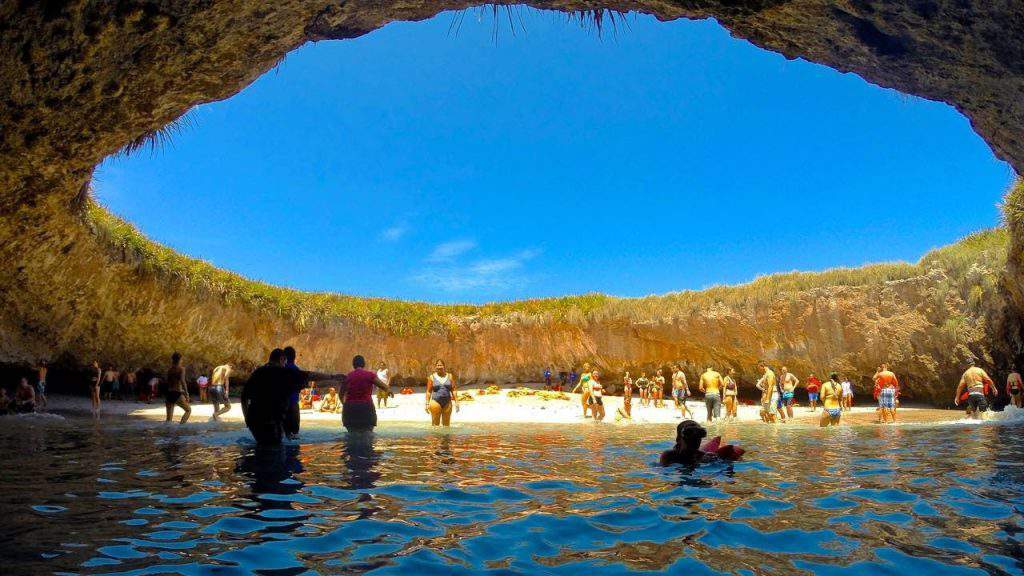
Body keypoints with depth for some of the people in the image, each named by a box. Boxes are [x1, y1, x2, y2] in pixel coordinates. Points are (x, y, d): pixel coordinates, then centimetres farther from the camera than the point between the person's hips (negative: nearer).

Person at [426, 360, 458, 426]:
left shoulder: (449, 376, 7)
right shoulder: (432, 377, 2)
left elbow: (453, 390, 6)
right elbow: (429, 391, 2)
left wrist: (456, 402, -1)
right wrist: (427, 403, -5)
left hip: (447, 403, 2)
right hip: (436, 402, -2)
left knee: (446, 424, 5)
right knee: (435, 424, -4)